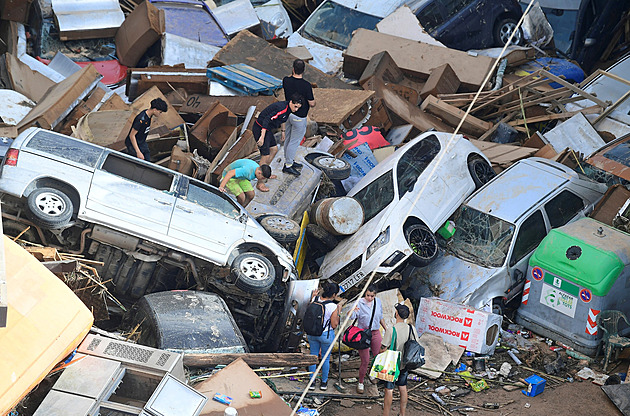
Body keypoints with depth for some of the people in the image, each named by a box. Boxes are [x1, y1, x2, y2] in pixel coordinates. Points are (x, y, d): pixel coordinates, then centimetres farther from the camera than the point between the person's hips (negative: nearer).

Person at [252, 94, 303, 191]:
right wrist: (262, 137, -32)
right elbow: (266, 120, -31)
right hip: (260, 129, -10)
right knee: (265, 156, -11)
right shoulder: (281, 109, -27)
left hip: (267, 129, 10)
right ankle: (260, 183, -2)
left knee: (274, 149, 22)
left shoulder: (288, 108, 3)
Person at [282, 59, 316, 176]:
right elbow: (312, 103, -17)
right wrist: (313, 101, 5)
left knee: (288, 139, 19)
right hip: (299, 117, -6)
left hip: (288, 113, 7)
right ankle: (287, 166, 12)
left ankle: (289, 161, 35)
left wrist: (292, 74, 7)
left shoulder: (286, 80, -10)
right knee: (294, 142, 4)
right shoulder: (306, 85, -25)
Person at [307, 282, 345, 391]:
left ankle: (312, 382, 26)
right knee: (326, 358, 14)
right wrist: (338, 310, -11)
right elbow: (334, 325, -15)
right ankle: (324, 383, 28)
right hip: (326, 335, -4)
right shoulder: (333, 306, -23)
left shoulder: (315, 299, -9)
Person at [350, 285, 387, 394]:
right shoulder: (360, 303, -15)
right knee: (365, 361, -4)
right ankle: (360, 383, 15)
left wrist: (386, 328, 20)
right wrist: (353, 311, -50)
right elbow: (352, 317, -29)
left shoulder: (378, 302, 1)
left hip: (375, 333, 5)